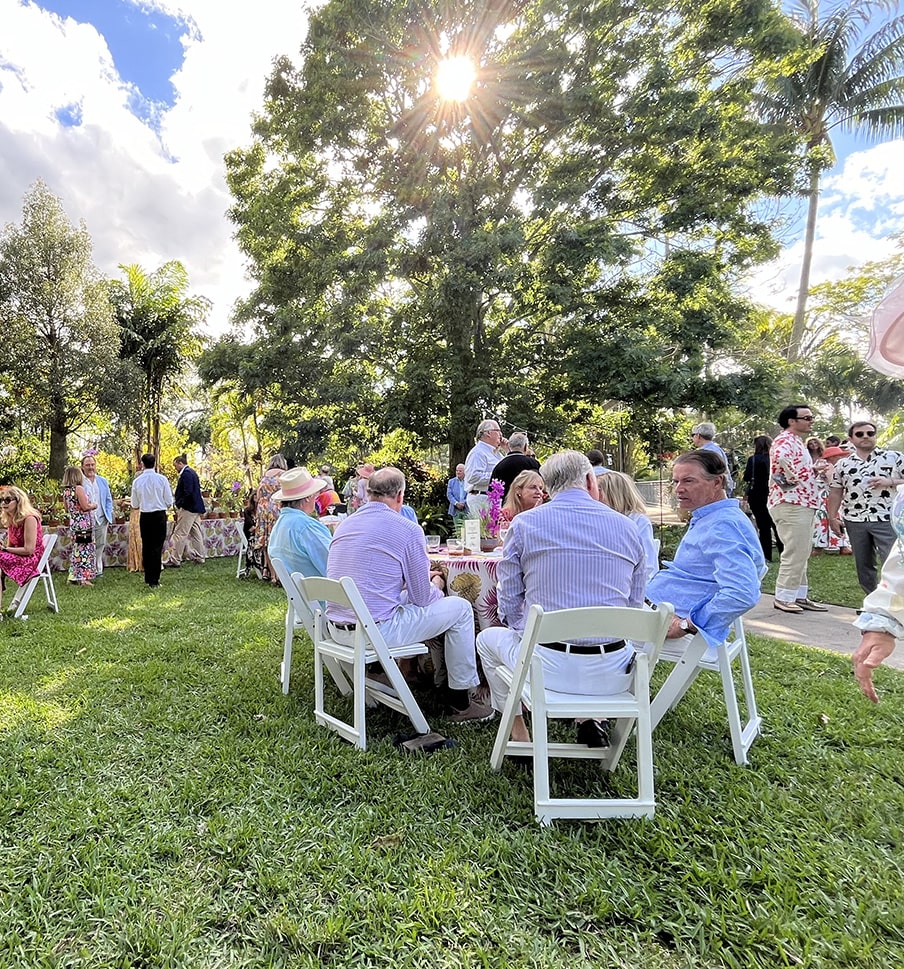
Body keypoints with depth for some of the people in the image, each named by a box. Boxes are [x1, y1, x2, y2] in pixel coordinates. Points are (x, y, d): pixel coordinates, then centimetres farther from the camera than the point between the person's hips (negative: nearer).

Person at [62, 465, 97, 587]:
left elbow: (67, 509, 19)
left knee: (76, 550, 15)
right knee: (84, 550, -4)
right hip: (83, 524, -8)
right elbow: (85, 506, -19)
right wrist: (94, 505, 0)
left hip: (73, 524, 8)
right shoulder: (79, 488, -14)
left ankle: (74, 576, 21)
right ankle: (82, 578, -3)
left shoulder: (66, 491, 10)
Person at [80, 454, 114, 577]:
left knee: (100, 545, 8)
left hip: (102, 519, 4)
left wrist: (109, 516, 7)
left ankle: (98, 570, 18)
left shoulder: (103, 481, 14)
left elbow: (108, 500, 17)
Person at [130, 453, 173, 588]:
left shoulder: (137, 481, -2)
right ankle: (154, 581, 1)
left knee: (146, 546, 14)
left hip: (144, 516, 2)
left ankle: (148, 578, 22)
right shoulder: (162, 479, -8)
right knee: (157, 547, 1)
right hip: (160, 515, -2)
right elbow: (169, 502, -6)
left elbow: (135, 506, 3)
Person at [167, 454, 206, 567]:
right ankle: (200, 557, 20)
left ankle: (174, 560, -2)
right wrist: (176, 498, 16)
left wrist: (178, 505, -15)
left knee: (179, 534, -5)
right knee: (196, 533, 14)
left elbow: (187, 493, -23)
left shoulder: (186, 473, -15)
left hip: (188, 509, -10)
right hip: (196, 508, 10)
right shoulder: (192, 472, 16)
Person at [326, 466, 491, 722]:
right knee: (460, 608, 8)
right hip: (377, 631, -8)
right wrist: (436, 585, 18)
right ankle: (462, 703, 17)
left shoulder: (345, 524, 10)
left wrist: (422, 579, 27)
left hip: (336, 629, 8)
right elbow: (422, 598, -7)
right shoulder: (407, 529, -11)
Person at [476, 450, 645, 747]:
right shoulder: (627, 528, 2)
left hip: (546, 666, -2)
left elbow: (509, 606, -1)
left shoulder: (524, 524, -5)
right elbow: (634, 607, 7)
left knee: (488, 639, 29)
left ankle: (518, 734, 30)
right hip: (611, 674, 3)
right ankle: (591, 720, 25)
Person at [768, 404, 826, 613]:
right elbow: (780, 457, -36)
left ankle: (799, 595, 22)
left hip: (804, 505, 11)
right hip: (791, 505, -11)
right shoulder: (785, 440, -13)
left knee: (802, 554, 14)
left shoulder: (798, 442, 20)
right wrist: (789, 477, -23)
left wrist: (816, 470, 12)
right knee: (794, 553, -8)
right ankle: (783, 597, -1)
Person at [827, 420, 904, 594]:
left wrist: (890, 482, -15)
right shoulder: (842, 464, 9)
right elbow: (835, 492, 11)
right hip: (854, 521, 3)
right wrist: (832, 517, 4)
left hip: (886, 519, -3)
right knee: (864, 566, 12)